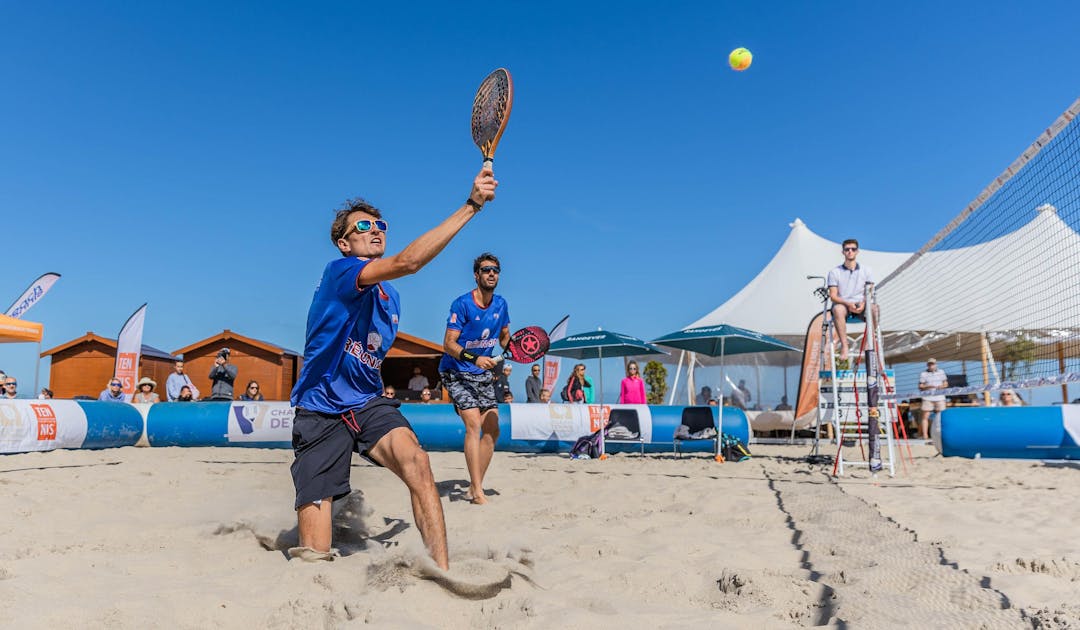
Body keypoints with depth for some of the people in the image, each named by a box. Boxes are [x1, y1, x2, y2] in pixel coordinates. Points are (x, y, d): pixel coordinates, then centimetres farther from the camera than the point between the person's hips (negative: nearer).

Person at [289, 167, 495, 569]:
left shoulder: (390, 298, 12)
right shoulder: (339, 272, -13)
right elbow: (408, 261, -31)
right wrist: (470, 205, -35)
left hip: (368, 404, 5)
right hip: (321, 412, -5)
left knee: (415, 460, -28)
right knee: (314, 556, -5)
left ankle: (443, 571, -26)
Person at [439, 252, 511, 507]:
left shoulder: (501, 304, 2)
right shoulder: (462, 304, -17)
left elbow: (505, 337, 19)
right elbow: (448, 344, -22)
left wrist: (506, 362, 2)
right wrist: (475, 358, -35)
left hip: (483, 374, 7)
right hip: (456, 373, -7)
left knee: (492, 430, 3)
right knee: (474, 425, -19)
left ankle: (474, 488, 15)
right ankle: (478, 492, -15)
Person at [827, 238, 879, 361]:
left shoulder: (866, 271, 10)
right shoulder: (835, 272, 4)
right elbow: (833, 296, -3)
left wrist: (863, 304, -19)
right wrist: (848, 303, -21)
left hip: (860, 306, 2)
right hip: (843, 304, -1)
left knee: (874, 308, -32)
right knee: (838, 309, -38)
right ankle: (844, 346, -37)